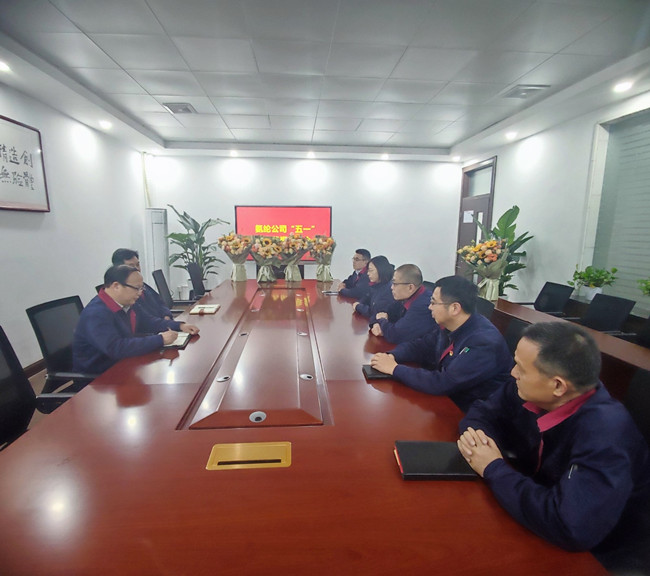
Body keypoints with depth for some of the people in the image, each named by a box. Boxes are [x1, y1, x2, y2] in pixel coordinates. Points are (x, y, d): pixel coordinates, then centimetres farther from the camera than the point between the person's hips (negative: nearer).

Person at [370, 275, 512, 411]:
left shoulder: (484, 343, -29)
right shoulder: (447, 326, -4)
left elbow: (442, 383, -32)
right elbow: (420, 346, 8)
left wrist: (395, 368, -24)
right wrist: (392, 356, -11)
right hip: (446, 396, 7)